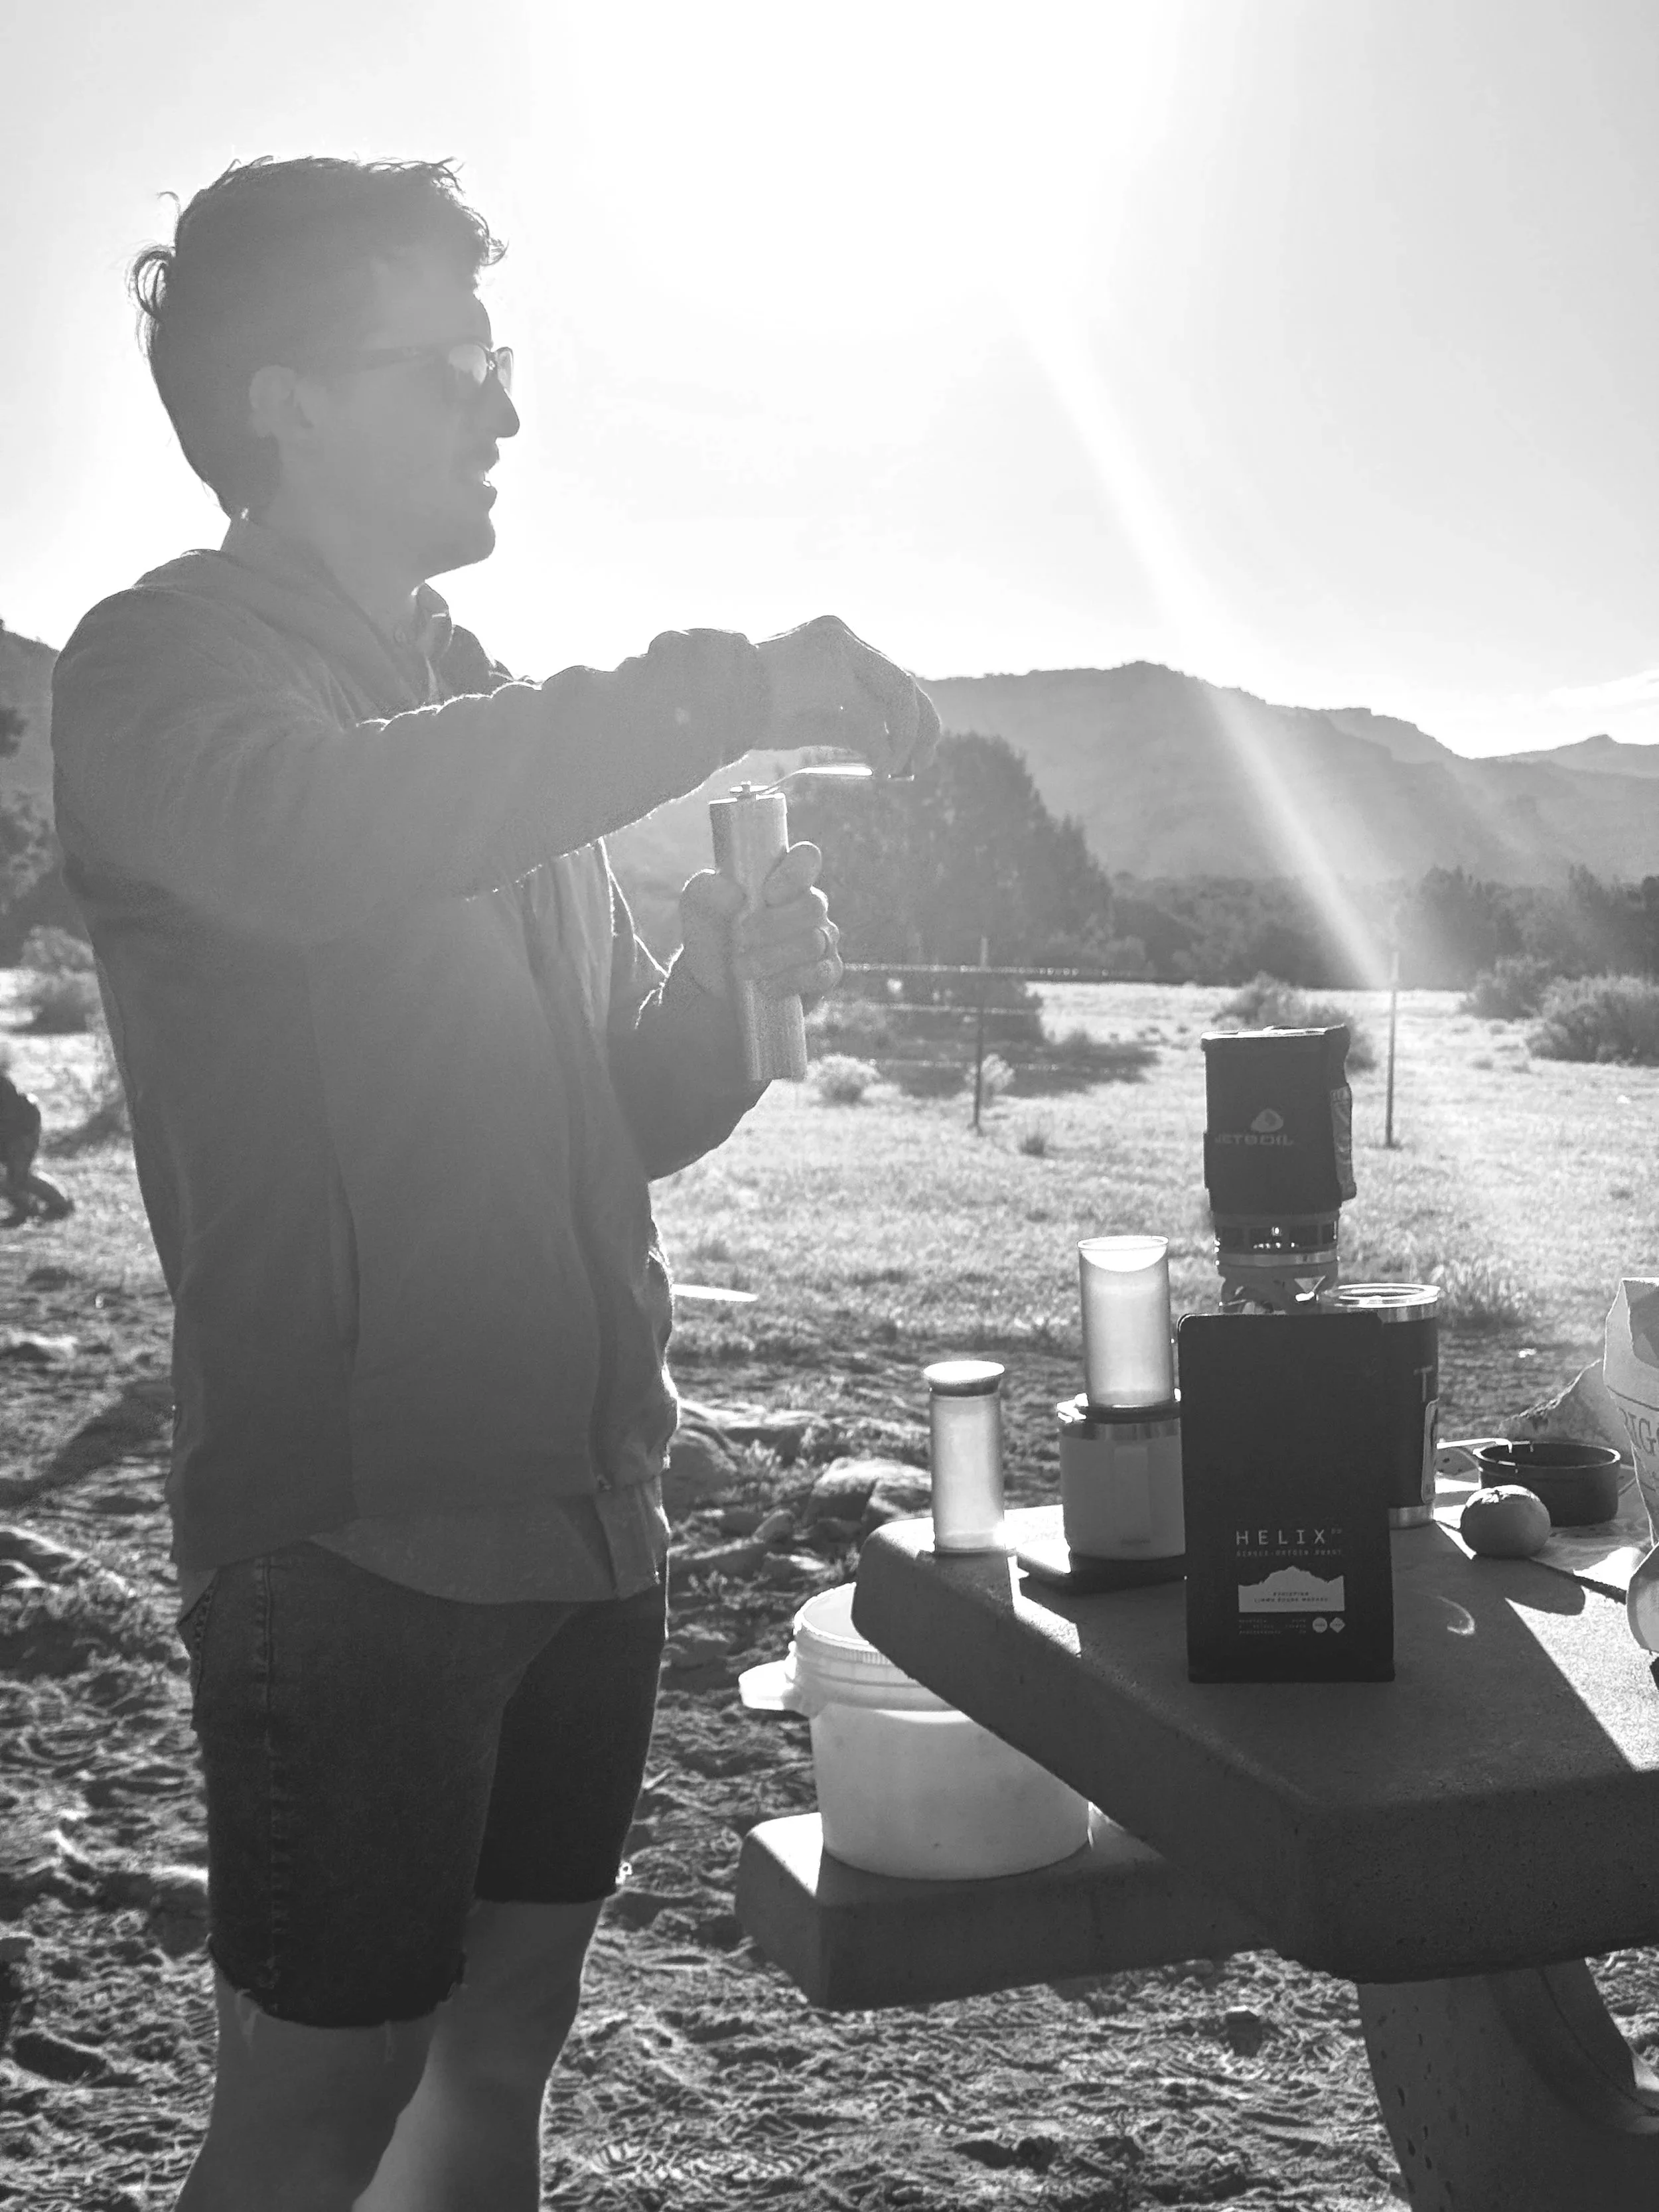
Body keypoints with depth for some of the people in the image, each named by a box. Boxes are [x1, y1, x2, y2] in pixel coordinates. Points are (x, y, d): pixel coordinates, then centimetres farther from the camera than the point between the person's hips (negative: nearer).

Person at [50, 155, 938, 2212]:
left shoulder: (493, 718, 16)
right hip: (352, 1523, -7)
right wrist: (728, 685, -23)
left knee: (503, 2040, 16)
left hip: (588, 1510, 7)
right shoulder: (161, 663, -5)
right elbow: (315, 834, -30)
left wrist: (729, 986, -3)